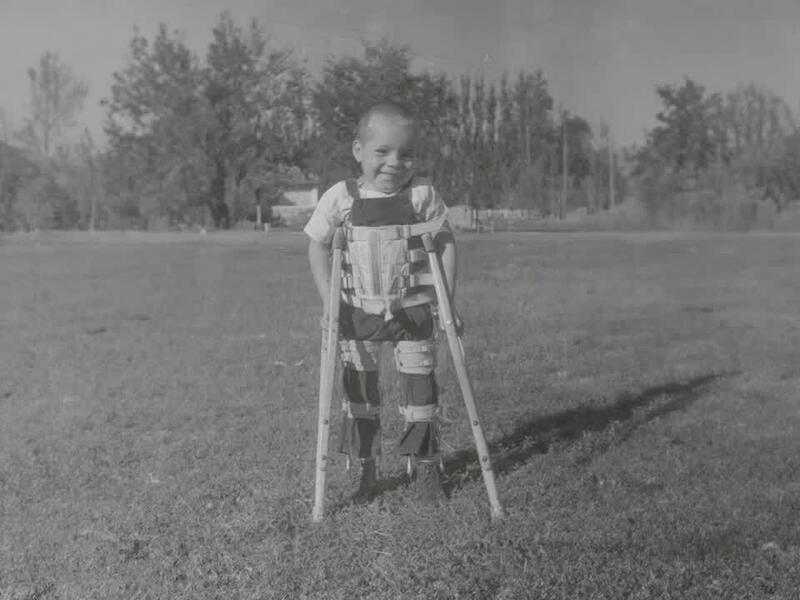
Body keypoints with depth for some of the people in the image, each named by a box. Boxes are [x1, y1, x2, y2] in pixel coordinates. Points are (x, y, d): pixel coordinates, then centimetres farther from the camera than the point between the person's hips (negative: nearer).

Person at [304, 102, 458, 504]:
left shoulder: (423, 195, -9)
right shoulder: (339, 198, -8)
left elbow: (445, 243, -3)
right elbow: (318, 245, 1)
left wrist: (447, 301, -7)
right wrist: (328, 300, -6)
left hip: (413, 309, -1)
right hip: (358, 312, 1)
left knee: (420, 385, 3)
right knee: (359, 388, 7)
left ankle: (425, 467, 18)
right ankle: (364, 471, 21)